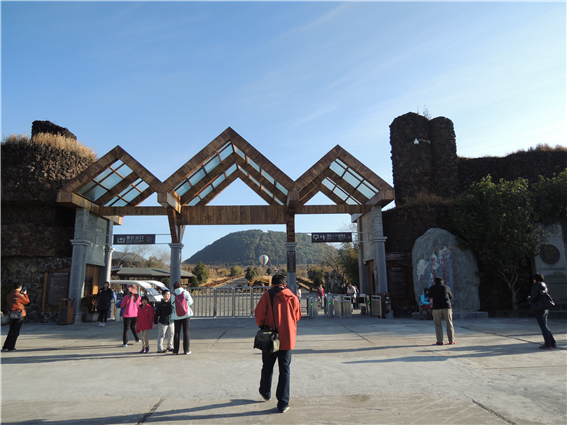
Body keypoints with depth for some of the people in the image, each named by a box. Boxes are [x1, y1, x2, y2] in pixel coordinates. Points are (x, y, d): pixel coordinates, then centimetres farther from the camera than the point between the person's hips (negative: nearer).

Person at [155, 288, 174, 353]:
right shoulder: (160, 304, -7)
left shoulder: (171, 302, 5)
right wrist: (155, 322, -4)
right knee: (161, 335, 0)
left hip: (171, 321, 5)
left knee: (171, 334, 12)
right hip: (162, 322, -5)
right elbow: (157, 314, -4)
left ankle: (170, 347, 25)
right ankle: (160, 348, 7)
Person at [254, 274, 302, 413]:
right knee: (285, 370, 8)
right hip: (287, 339, 1)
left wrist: (262, 326, 8)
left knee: (267, 367, 19)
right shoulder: (293, 298, 0)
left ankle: (265, 393, 39)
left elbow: (259, 315, -11)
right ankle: (283, 403, 7)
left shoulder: (267, 296, -9)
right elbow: (298, 316, 11)